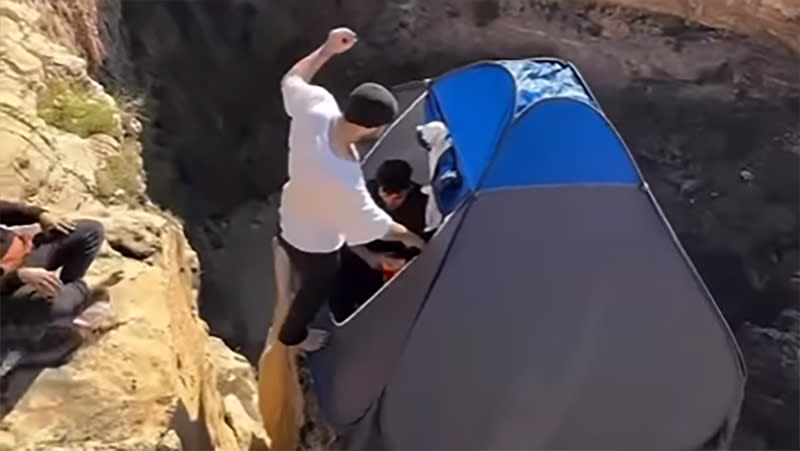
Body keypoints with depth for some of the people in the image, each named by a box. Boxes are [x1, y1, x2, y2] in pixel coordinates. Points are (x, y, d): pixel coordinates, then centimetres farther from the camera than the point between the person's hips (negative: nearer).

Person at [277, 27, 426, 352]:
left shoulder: (315, 108, -28)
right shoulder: (342, 180, -45)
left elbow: (291, 81, -3)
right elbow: (372, 223, -27)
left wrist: (327, 49, -3)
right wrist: (407, 235, -9)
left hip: (289, 219, 7)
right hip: (315, 243, -6)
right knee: (317, 287, 27)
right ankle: (293, 335, 58)